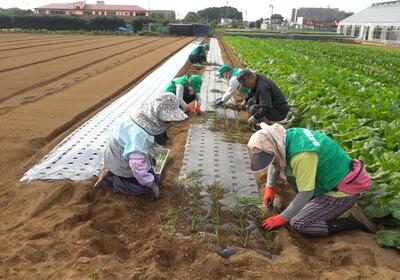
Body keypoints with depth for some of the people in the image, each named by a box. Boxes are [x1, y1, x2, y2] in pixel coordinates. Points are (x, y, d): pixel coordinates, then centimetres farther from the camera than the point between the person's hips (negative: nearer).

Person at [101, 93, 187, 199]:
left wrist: (148, 156, 8)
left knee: (155, 180, 17)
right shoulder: (139, 132, -39)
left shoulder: (150, 117, -11)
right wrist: (151, 184, -26)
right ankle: (113, 179, 3)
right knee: (147, 188, -5)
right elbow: (136, 163, -37)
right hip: (122, 164, -9)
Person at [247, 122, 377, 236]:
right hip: (334, 178, 9)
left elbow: (306, 193, -25)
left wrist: (281, 218, -14)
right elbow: (275, 163, 15)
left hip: (343, 193, -9)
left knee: (297, 224, -8)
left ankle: (352, 220, -2)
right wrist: (269, 187, 7)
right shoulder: (288, 136, -6)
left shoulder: (302, 155, -33)